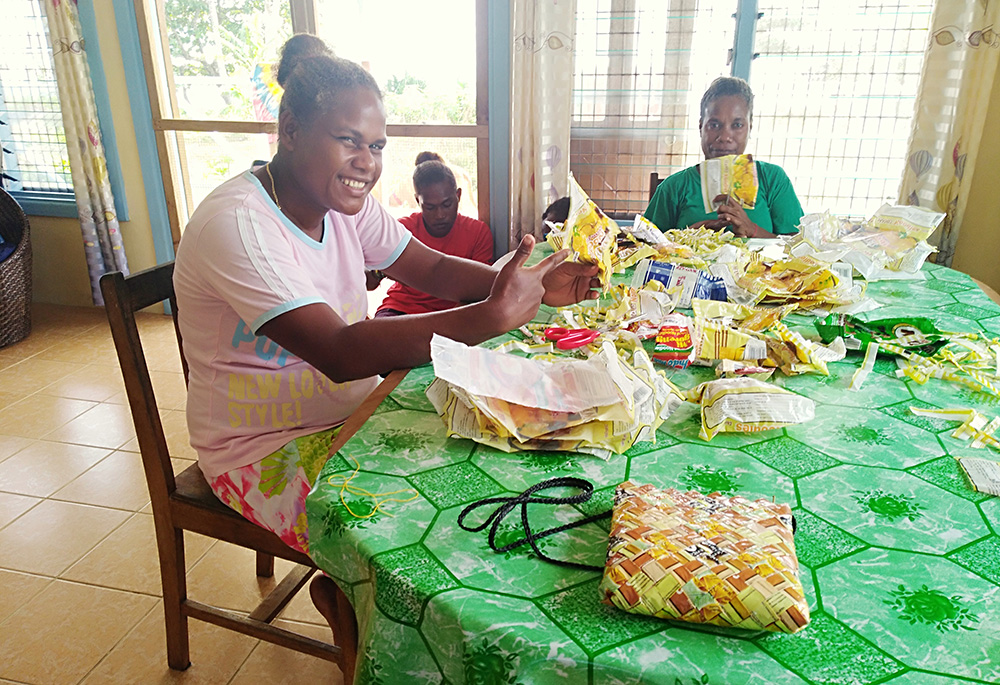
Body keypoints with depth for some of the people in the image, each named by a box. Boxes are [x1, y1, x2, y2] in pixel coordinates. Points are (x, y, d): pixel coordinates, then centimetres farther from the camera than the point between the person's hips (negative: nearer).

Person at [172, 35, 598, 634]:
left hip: (351, 411, 8)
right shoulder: (237, 224, -26)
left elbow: (434, 269, 0)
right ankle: (343, 592, 14)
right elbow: (340, 353, -36)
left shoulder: (343, 202, -1)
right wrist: (493, 316, -40)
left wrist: (533, 286, -18)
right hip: (265, 450, -7)